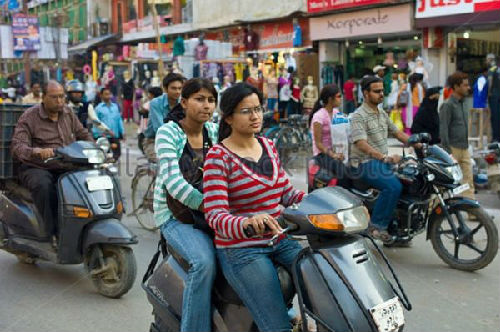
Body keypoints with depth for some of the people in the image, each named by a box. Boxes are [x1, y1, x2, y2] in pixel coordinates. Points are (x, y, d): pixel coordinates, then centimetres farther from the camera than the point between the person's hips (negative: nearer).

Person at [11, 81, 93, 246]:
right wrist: (38, 151, -38)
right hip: (37, 169, -4)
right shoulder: (29, 117, -6)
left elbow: (83, 134, 20)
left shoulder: (68, 113, 11)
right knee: (44, 186, -38)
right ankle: (54, 234, -31)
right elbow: (17, 147, -17)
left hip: (67, 168, 5)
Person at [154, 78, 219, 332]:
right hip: (176, 215, -5)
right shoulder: (168, 133, -8)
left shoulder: (214, 131, 8)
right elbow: (173, 181, -20)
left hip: (214, 210, 5)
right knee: (204, 262, -31)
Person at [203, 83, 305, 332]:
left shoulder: (268, 146, 11)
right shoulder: (218, 157, -9)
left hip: (279, 242, 7)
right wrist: (248, 223, -39)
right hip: (241, 250, -6)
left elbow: (287, 194, 15)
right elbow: (215, 215, -18)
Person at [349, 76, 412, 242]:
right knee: (393, 186, -29)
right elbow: (361, 144, -25)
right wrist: (385, 157, -37)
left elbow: (397, 133, 22)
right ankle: (377, 225, -18)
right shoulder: (359, 116, -13)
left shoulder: (382, 114, 16)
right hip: (365, 164, -9)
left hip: (382, 162, 9)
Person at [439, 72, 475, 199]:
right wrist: (447, 150, -19)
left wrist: (467, 145, 19)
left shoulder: (462, 104, 14)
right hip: (453, 149, -8)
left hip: (464, 149, 8)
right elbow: (443, 129, -16)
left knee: (468, 180, 5)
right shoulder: (448, 105, -12)